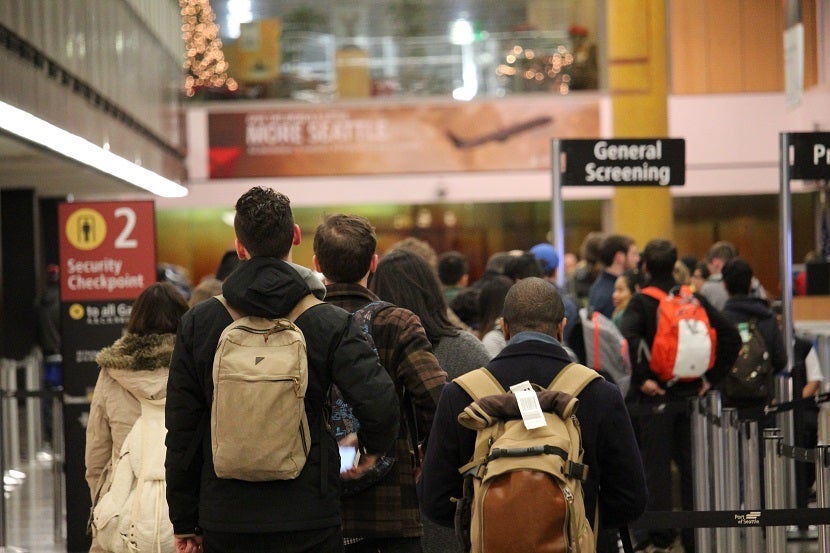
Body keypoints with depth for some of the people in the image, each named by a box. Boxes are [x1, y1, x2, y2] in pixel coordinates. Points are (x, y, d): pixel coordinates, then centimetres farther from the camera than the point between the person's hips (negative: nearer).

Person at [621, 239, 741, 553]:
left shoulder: (641, 302, -8)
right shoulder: (694, 299, 5)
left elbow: (628, 339, -27)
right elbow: (731, 336, 1)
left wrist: (641, 377, -17)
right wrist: (712, 377, 4)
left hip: (655, 394, -4)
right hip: (690, 392, 4)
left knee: (655, 465, 2)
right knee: (691, 466, 11)